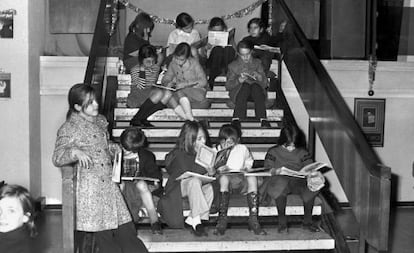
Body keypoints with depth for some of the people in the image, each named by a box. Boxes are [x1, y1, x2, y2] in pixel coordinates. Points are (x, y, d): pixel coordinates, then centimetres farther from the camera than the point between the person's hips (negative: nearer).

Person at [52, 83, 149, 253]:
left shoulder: (100, 121, 15)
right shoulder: (69, 129, -4)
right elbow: (57, 158, -8)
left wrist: (118, 149, 11)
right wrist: (75, 152, -26)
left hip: (109, 179, 6)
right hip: (89, 183, -6)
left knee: (125, 229, 2)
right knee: (104, 233, -4)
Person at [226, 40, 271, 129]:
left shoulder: (257, 63, 20)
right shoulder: (233, 65, 17)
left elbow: (265, 83, 11)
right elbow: (228, 86, 6)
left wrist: (259, 77, -12)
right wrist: (238, 80, -14)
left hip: (257, 89, 1)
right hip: (239, 90, -1)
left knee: (255, 86, -35)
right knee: (245, 86, -36)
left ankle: (263, 119, -47)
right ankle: (236, 118, -48)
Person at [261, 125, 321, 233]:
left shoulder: (302, 153, 15)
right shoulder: (273, 152, 10)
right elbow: (267, 168, 2)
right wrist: (275, 171, -22)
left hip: (298, 181, 2)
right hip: (279, 181, -2)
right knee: (281, 184, -42)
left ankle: (307, 220, -16)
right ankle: (282, 221, -25)